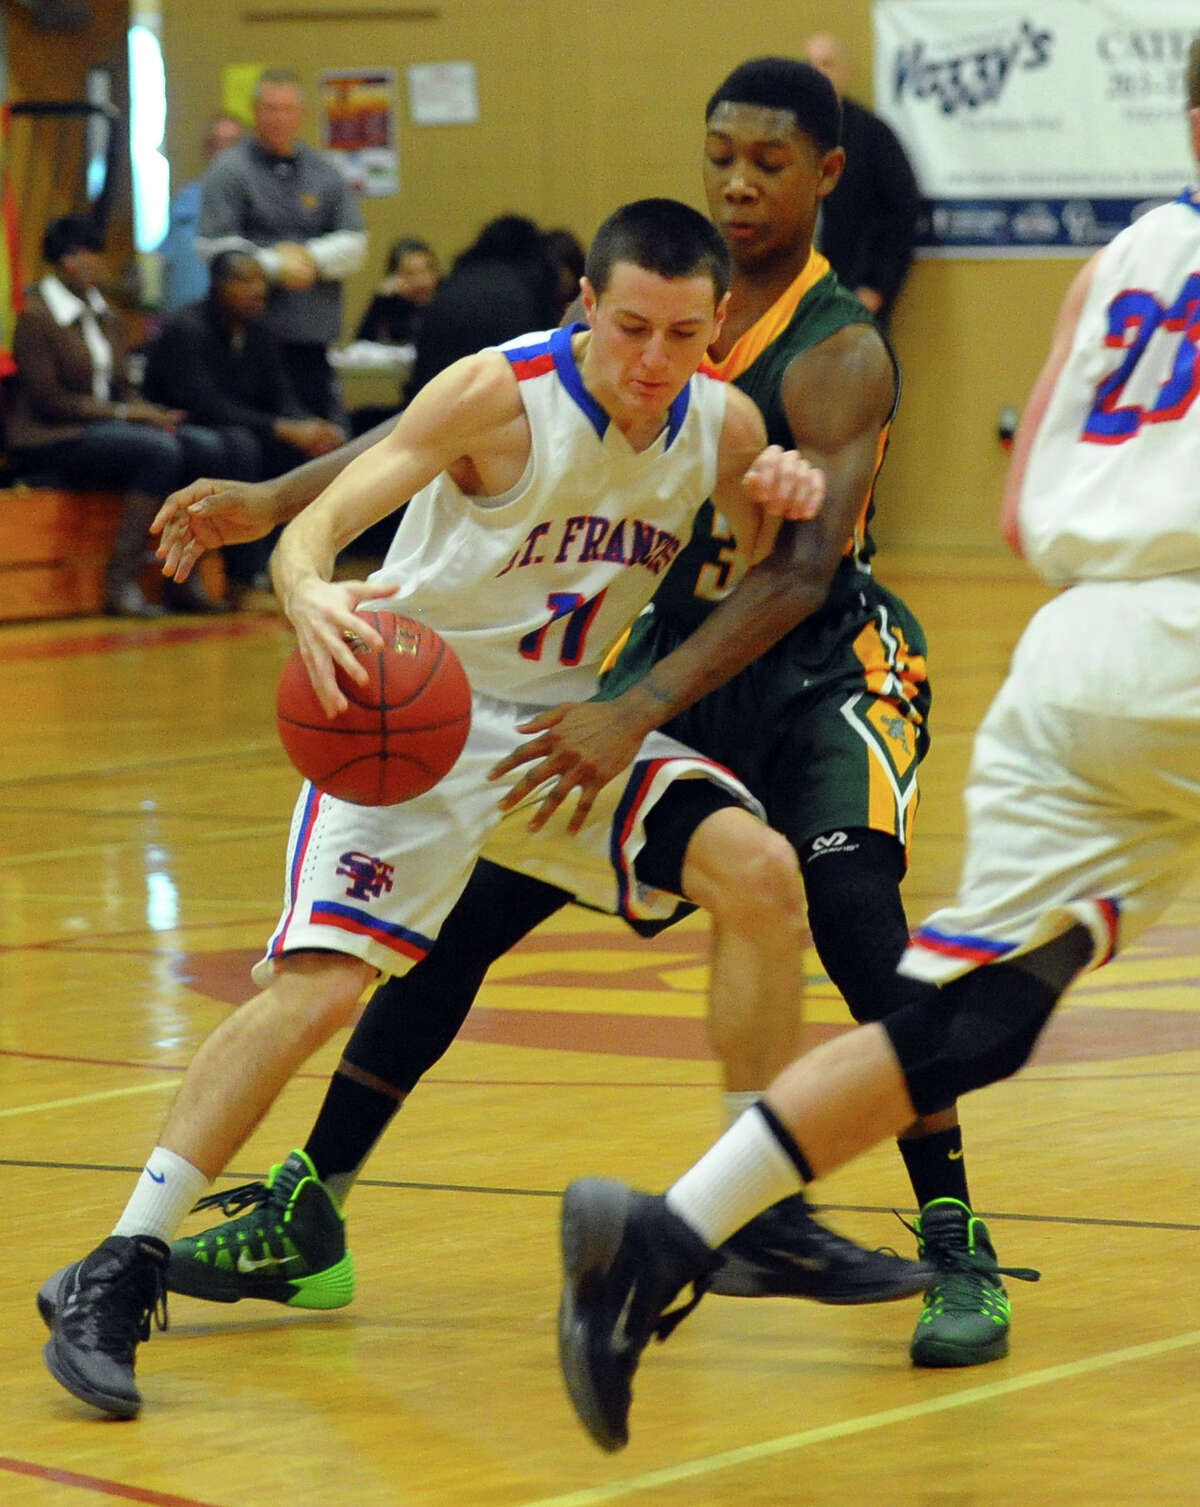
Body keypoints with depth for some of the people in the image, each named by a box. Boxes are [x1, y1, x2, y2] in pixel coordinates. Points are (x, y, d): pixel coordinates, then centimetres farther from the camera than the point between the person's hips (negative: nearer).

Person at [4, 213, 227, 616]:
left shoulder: (102, 314, 16)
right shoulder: (34, 315, -9)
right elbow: (47, 400, -14)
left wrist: (150, 412, -5)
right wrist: (122, 413, -16)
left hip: (105, 428, 8)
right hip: (49, 442, -8)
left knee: (204, 445, -14)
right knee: (161, 450, -31)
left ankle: (181, 579, -13)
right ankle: (120, 585, -31)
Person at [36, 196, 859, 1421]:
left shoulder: (724, 426, -6)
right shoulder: (501, 395, -22)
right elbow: (319, 522, -29)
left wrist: (789, 501, -14)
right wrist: (310, 596, -54)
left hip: (565, 721, 5)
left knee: (761, 871, -13)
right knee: (316, 984, -19)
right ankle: (118, 1273, -13)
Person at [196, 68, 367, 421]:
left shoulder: (324, 172, 14)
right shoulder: (229, 170, 1)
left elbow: (354, 245, 9)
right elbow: (214, 247, -8)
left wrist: (310, 258, -8)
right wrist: (276, 265, -12)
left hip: (314, 336, 4)